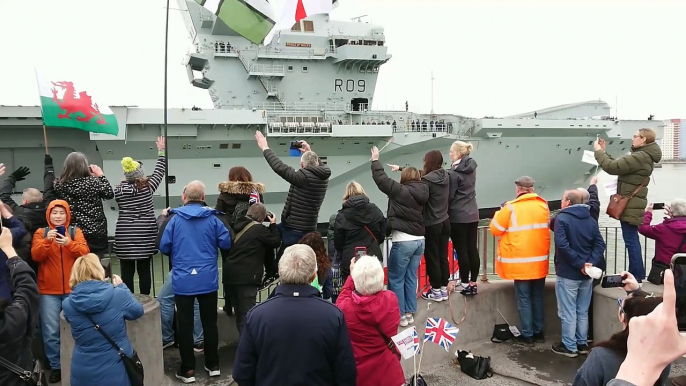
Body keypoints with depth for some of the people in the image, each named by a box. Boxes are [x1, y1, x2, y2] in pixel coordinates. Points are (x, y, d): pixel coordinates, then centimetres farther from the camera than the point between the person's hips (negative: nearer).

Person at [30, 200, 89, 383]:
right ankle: (56, 366, 15)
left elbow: (85, 253, -9)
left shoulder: (75, 231, 4)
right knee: (51, 332, 1)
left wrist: (69, 243, -26)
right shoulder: (41, 233, 5)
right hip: (49, 290, 0)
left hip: (73, 289, 0)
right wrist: (47, 241, -25)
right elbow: (36, 256, -8)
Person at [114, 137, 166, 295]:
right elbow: (159, 172, 10)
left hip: (125, 237, 1)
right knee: (144, 271, 6)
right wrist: (161, 151, 20)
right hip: (145, 236, 0)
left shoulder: (119, 189, 0)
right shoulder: (147, 186, -2)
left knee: (126, 273, 3)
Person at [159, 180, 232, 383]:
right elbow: (226, 243, -5)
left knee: (185, 325, 7)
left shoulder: (175, 219, -3)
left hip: (182, 281, -1)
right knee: (209, 322, 13)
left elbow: (164, 247, -3)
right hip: (208, 280, 1)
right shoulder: (213, 218, -2)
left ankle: (188, 370, 13)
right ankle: (213, 365, 22)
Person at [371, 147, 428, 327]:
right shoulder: (421, 192, 6)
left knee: (396, 279, 4)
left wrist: (375, 160, 4)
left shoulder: (401, 191, -12)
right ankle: (409, 313, 21)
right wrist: (402, 169, 28)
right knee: (411, 278, 15)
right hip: (419, 240, 8)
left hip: (403, 241, -7)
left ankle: (400, 315, 8)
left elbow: (382, 179, -8)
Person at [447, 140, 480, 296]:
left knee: (461, 251, 0)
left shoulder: (454, 173, -15)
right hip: (472, 214, 7)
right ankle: (473, 283, 17)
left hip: (458, 216, -7)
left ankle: (465, 284, 6)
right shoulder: (471, 168, 7)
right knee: (473, 249, 9)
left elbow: (449, 196, -14)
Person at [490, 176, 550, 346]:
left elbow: (495, 229, -4)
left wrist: (500, 211, 8)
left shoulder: (511, 207, -13)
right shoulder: (543, 205, 3)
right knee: (538, 297, 15)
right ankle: (539, 332, 23)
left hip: (521, 263, -5)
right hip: (540, 261, 5)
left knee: (524, 299, 3)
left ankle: (527, 335, 7)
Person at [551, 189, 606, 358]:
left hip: (568, 273, -6)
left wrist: (579, 264, -18)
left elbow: (562, 245, -23)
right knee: (582, 312, 16)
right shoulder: (591, 220, 9)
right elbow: (600, 244, -1)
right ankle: (582, 344, 24)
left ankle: (569, 346, 9)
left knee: (568, 313, 3)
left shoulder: (562, 218, -10)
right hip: (586, 273, 6)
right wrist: (591, 263, -11)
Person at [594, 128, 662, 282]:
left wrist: (598, 151, -9)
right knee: (633, 240, 17)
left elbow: (612, 167, -22)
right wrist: (604, 151, 14)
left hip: (630, 205, -11)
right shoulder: (642, 156, 15)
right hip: (631, 203, 11)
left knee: (631, 241, -6)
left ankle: (636, 276, 0)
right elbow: (618, 165, 19)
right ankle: (637, 274, 27)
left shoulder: (640, 157, -20)